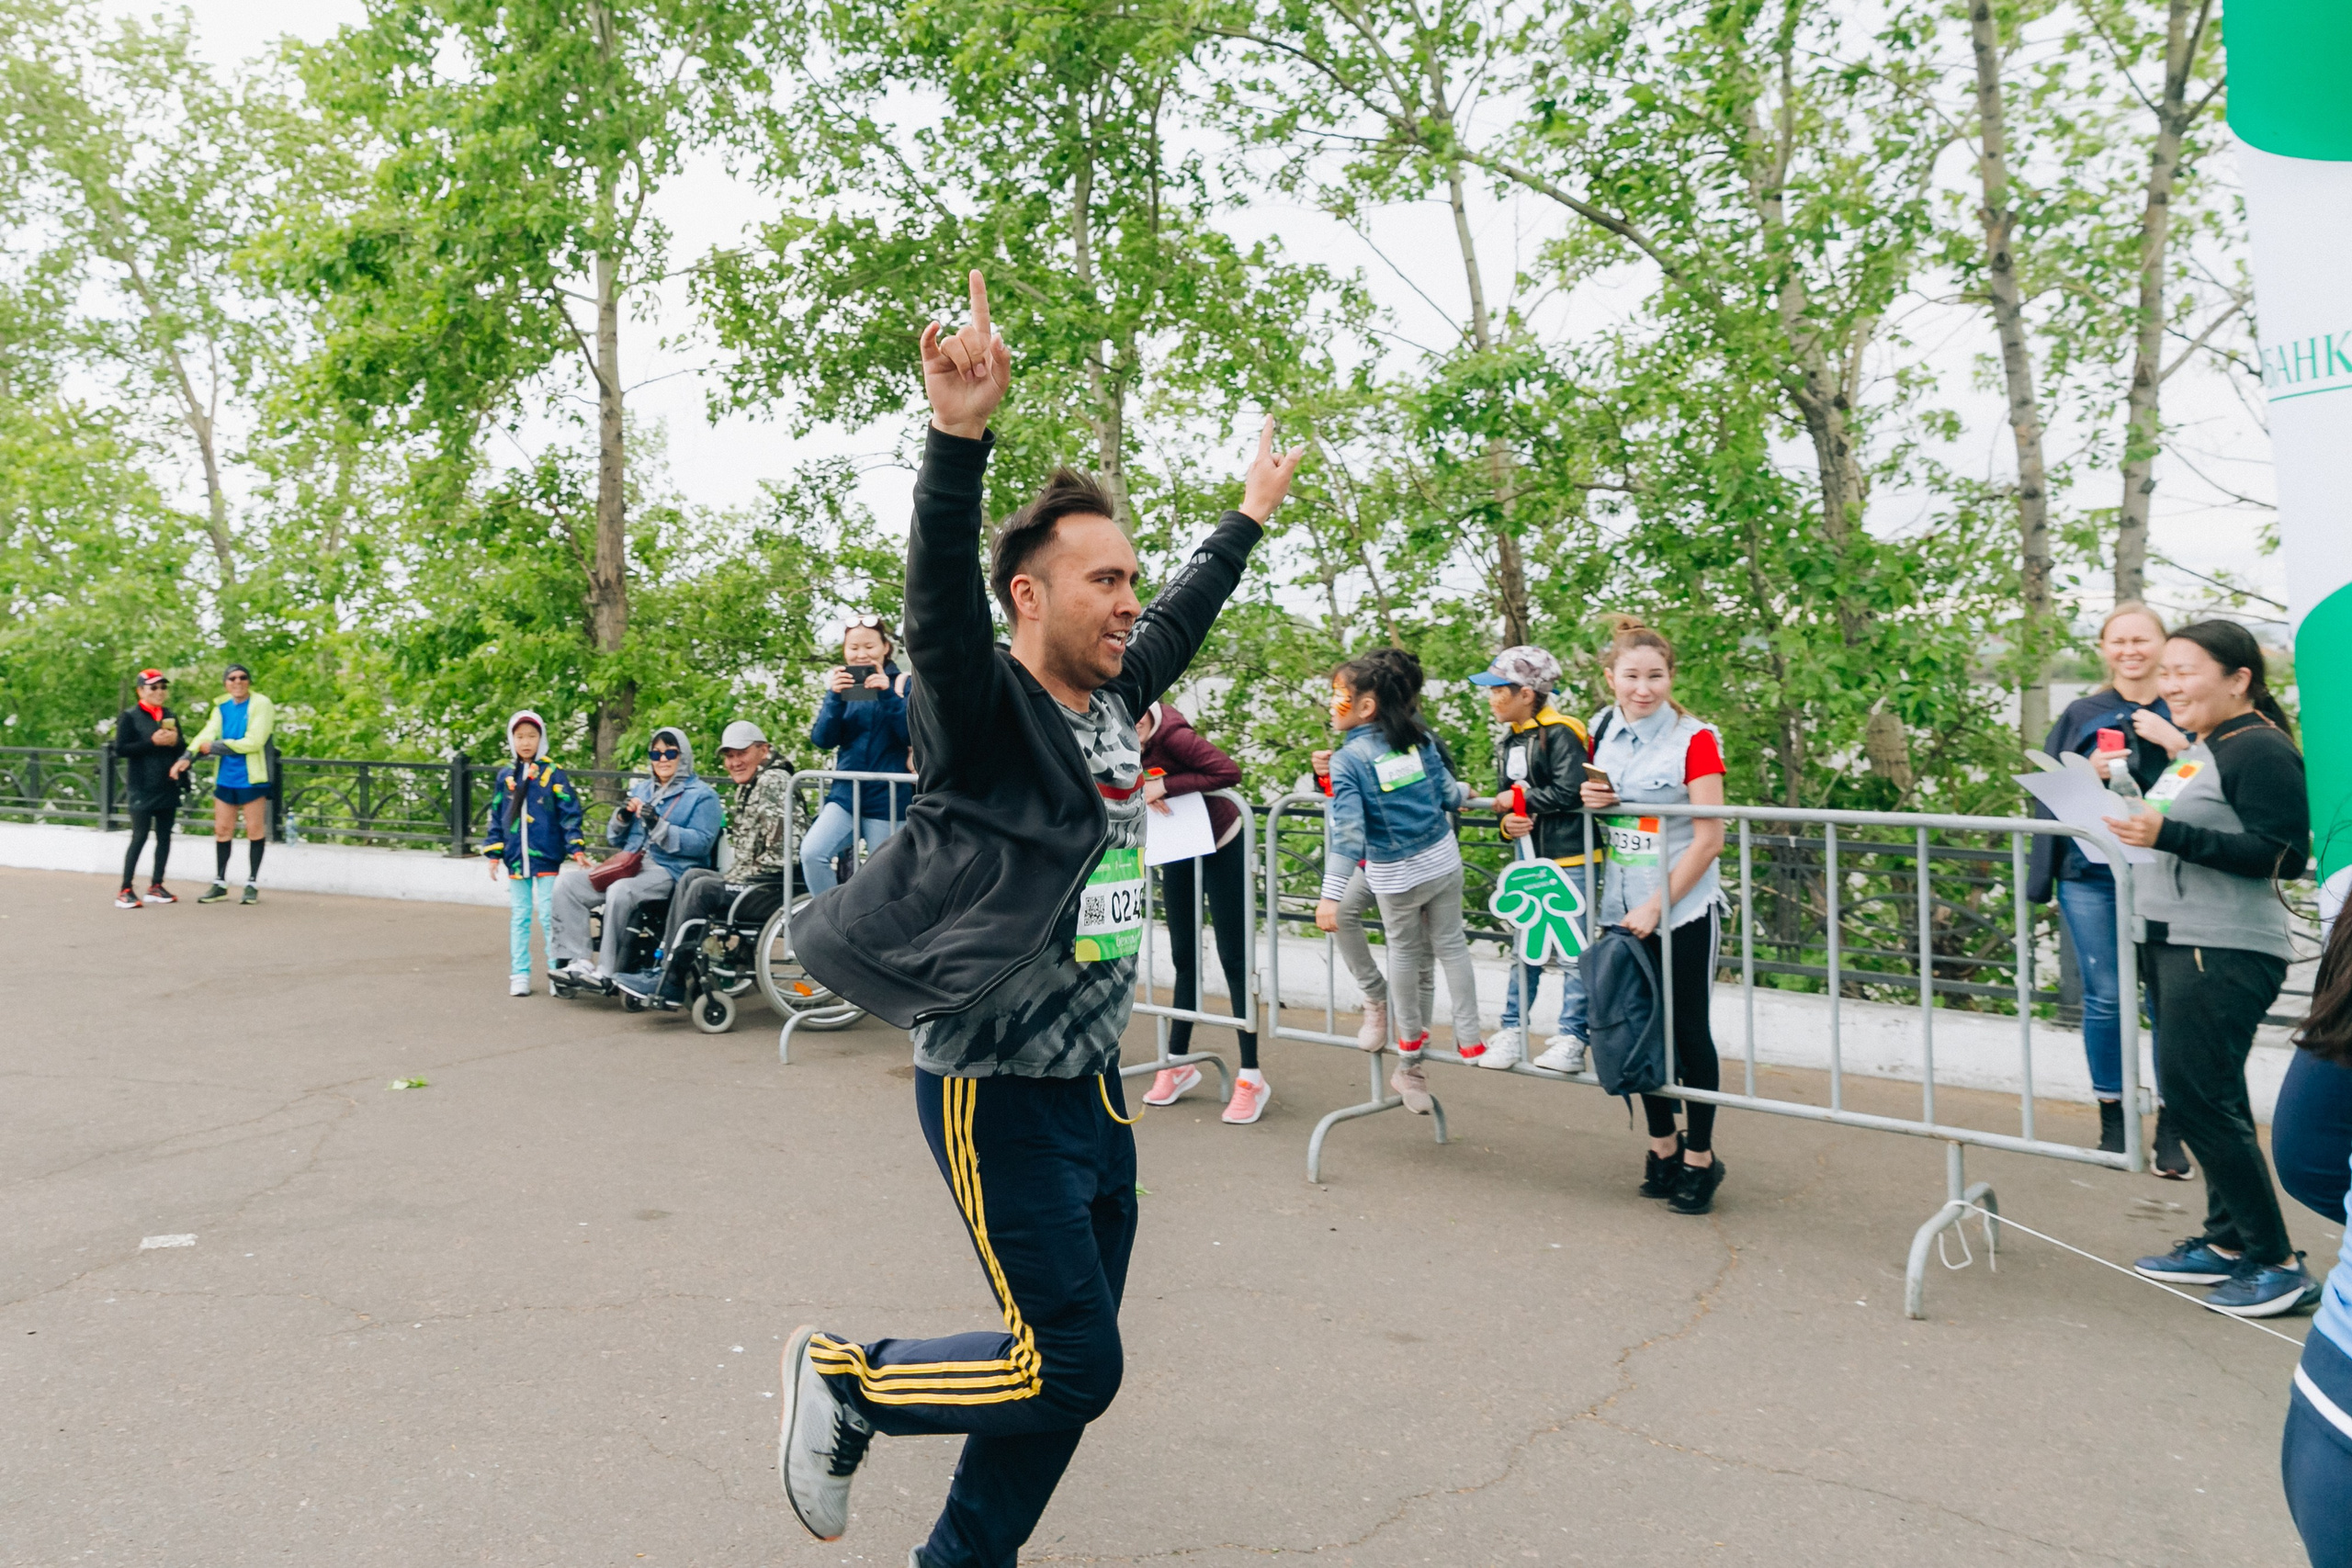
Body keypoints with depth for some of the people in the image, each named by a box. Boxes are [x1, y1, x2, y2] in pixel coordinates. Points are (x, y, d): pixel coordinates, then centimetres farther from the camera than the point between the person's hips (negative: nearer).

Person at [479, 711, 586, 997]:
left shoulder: (553, 774, -3)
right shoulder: (506, 776, 8)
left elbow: (570, 813, -4)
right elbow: (496, 818, 13)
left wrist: (576, 848, -10)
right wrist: (494, 854, 9)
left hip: (546, 858, -4)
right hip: (515, 858, 4)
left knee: (548, 916, -2)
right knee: (519, 917, 10)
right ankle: (519, 975, 17)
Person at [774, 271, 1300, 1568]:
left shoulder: (1111, 698, 8)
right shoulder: (984, 711, -14)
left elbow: (1184, 615, 26)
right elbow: (938, 596, -33)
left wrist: (1248, 516, 37)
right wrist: (959, 434, -48)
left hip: (1094, 1087, 8)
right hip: (999, 1094, -8)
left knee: (1069, 1368, 14)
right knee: (1069, 1367, -4)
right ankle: (841, 1382, 18)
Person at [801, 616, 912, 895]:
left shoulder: (902, 684, 1)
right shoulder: (842, 684, 9)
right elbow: (822, 740, -1)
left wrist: (888, 694, -22)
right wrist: (834, 697, -16)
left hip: (888, 798, -2)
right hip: (846, 794, 2)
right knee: (811, 853, -20)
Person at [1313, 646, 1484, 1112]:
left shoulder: (1346, 761, -17)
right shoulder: (1421, 740, -4)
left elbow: (1347, 832, -22)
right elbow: (1447, 794, 3)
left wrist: (1331, 895, -21)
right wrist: (1464, 793, 28)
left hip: (1395, 876, -3)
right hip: (1443, 861, 3)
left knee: (1404, 953, 16)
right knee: (1451, 945, 16)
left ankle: (1410, 1040, 34)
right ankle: (1469, 1038, 23)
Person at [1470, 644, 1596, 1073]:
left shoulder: (1560, 733, -14)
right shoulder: (1508, 743, 12)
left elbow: (1569, 792, -24)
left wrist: (1520, 800, -12)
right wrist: (1508, 822, -9)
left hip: (1568, 858, -8)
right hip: (1530, 858, 8)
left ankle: (1571, 1038, 7)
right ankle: (1513, 1029, 21)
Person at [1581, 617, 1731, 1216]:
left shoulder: (1694, 739, -11)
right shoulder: (1600, 732, 5)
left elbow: (1709, 838, -13)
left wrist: (1657, 906, -15)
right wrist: (1590, 799, -5)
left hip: (1683, 910, -5)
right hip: (1621, 910, 5)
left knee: (1688, 1031, 5)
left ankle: (1700, 1156, 19)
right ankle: (1663, 1145, 28)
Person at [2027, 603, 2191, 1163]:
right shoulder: (2081, 715, 9)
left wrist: (2174, 744, -14)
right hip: (2091, 876, 1)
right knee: (2105, 997, 3)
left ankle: (2170, 1127, 6)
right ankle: (2111, 1116, 16)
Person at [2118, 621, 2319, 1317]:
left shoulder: (2260, 751, -13)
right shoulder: (2199, 749, 16)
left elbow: (2285, 854, -20)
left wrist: (2169, 835, -26)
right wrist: (2137, 821, 7)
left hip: (2223, 954, -10)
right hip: (2174, 946, 10)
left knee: (2198, 1098, -9)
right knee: (2212, 1101, 14)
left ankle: (2277, 1263, 2)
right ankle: (2227, 1242, 24)